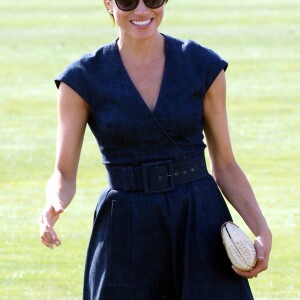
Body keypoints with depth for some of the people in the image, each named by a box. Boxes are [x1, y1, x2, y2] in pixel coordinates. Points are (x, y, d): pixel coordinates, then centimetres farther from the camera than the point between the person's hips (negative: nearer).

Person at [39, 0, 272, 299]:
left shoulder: (204, 66, 3)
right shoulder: (82, 79, -1)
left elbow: (225, 165, 8)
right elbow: (64, 174, 0)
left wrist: (262, 230, -5)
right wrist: (53, 206, -23)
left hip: (200, 227, 0)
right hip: (125, 236, 0)